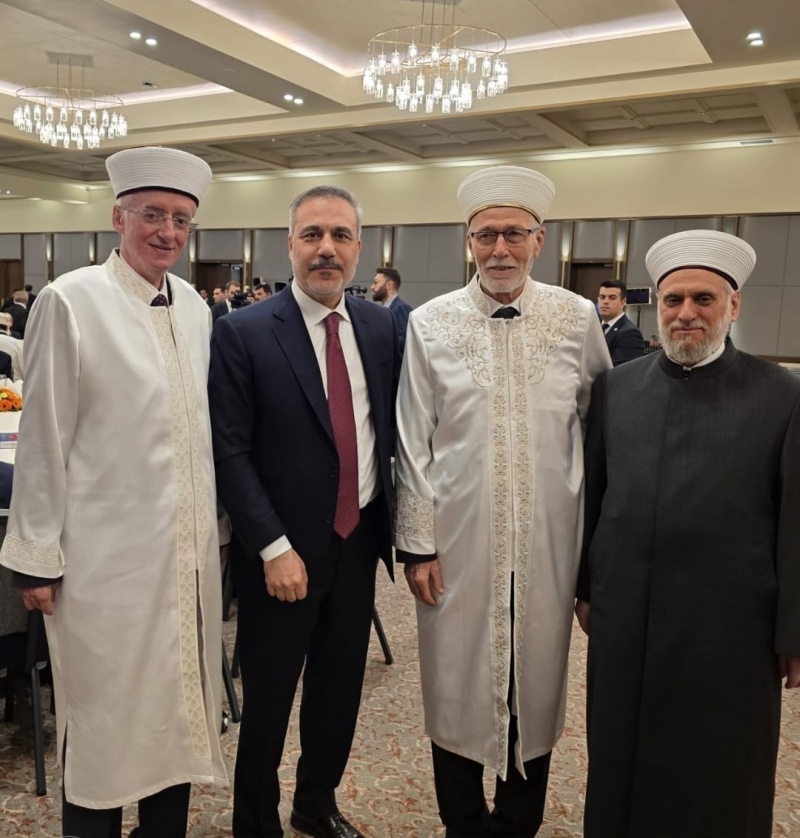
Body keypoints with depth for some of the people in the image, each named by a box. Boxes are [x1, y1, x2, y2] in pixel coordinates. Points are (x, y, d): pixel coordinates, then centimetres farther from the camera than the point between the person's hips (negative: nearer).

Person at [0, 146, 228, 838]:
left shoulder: (195, 308, 8)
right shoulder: (71, 300, -8)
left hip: (189, 551, 5)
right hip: (108, 553, -5)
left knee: (179, 708, 16)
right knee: (105, 718, 10)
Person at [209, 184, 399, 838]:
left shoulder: (380, 326, 3)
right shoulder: (244, 333, -11)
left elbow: (389, 429, 9)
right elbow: (231, 451, -12)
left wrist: (393, 520, 4)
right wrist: (274, 548, -16)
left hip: (360, 538, 5)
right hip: (285, 551, -4)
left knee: (340, 688, 19)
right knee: (268, 700, 12)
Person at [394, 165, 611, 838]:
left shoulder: (578, 319, -1)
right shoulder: (430, 323, -3)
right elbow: (413, 445, -2)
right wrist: (417, 544, -3)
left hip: (548, 548, 1)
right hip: (458, 546, -1)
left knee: (537, 690, 15)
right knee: (457, 689, 12)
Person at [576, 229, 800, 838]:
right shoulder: (615, 388, 3)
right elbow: (591, 494, 7)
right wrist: (586, 587, 9)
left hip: (731, 628, -2)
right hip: (624, 618, 3)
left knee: (721, 784, 16)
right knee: (624, 766, 18)